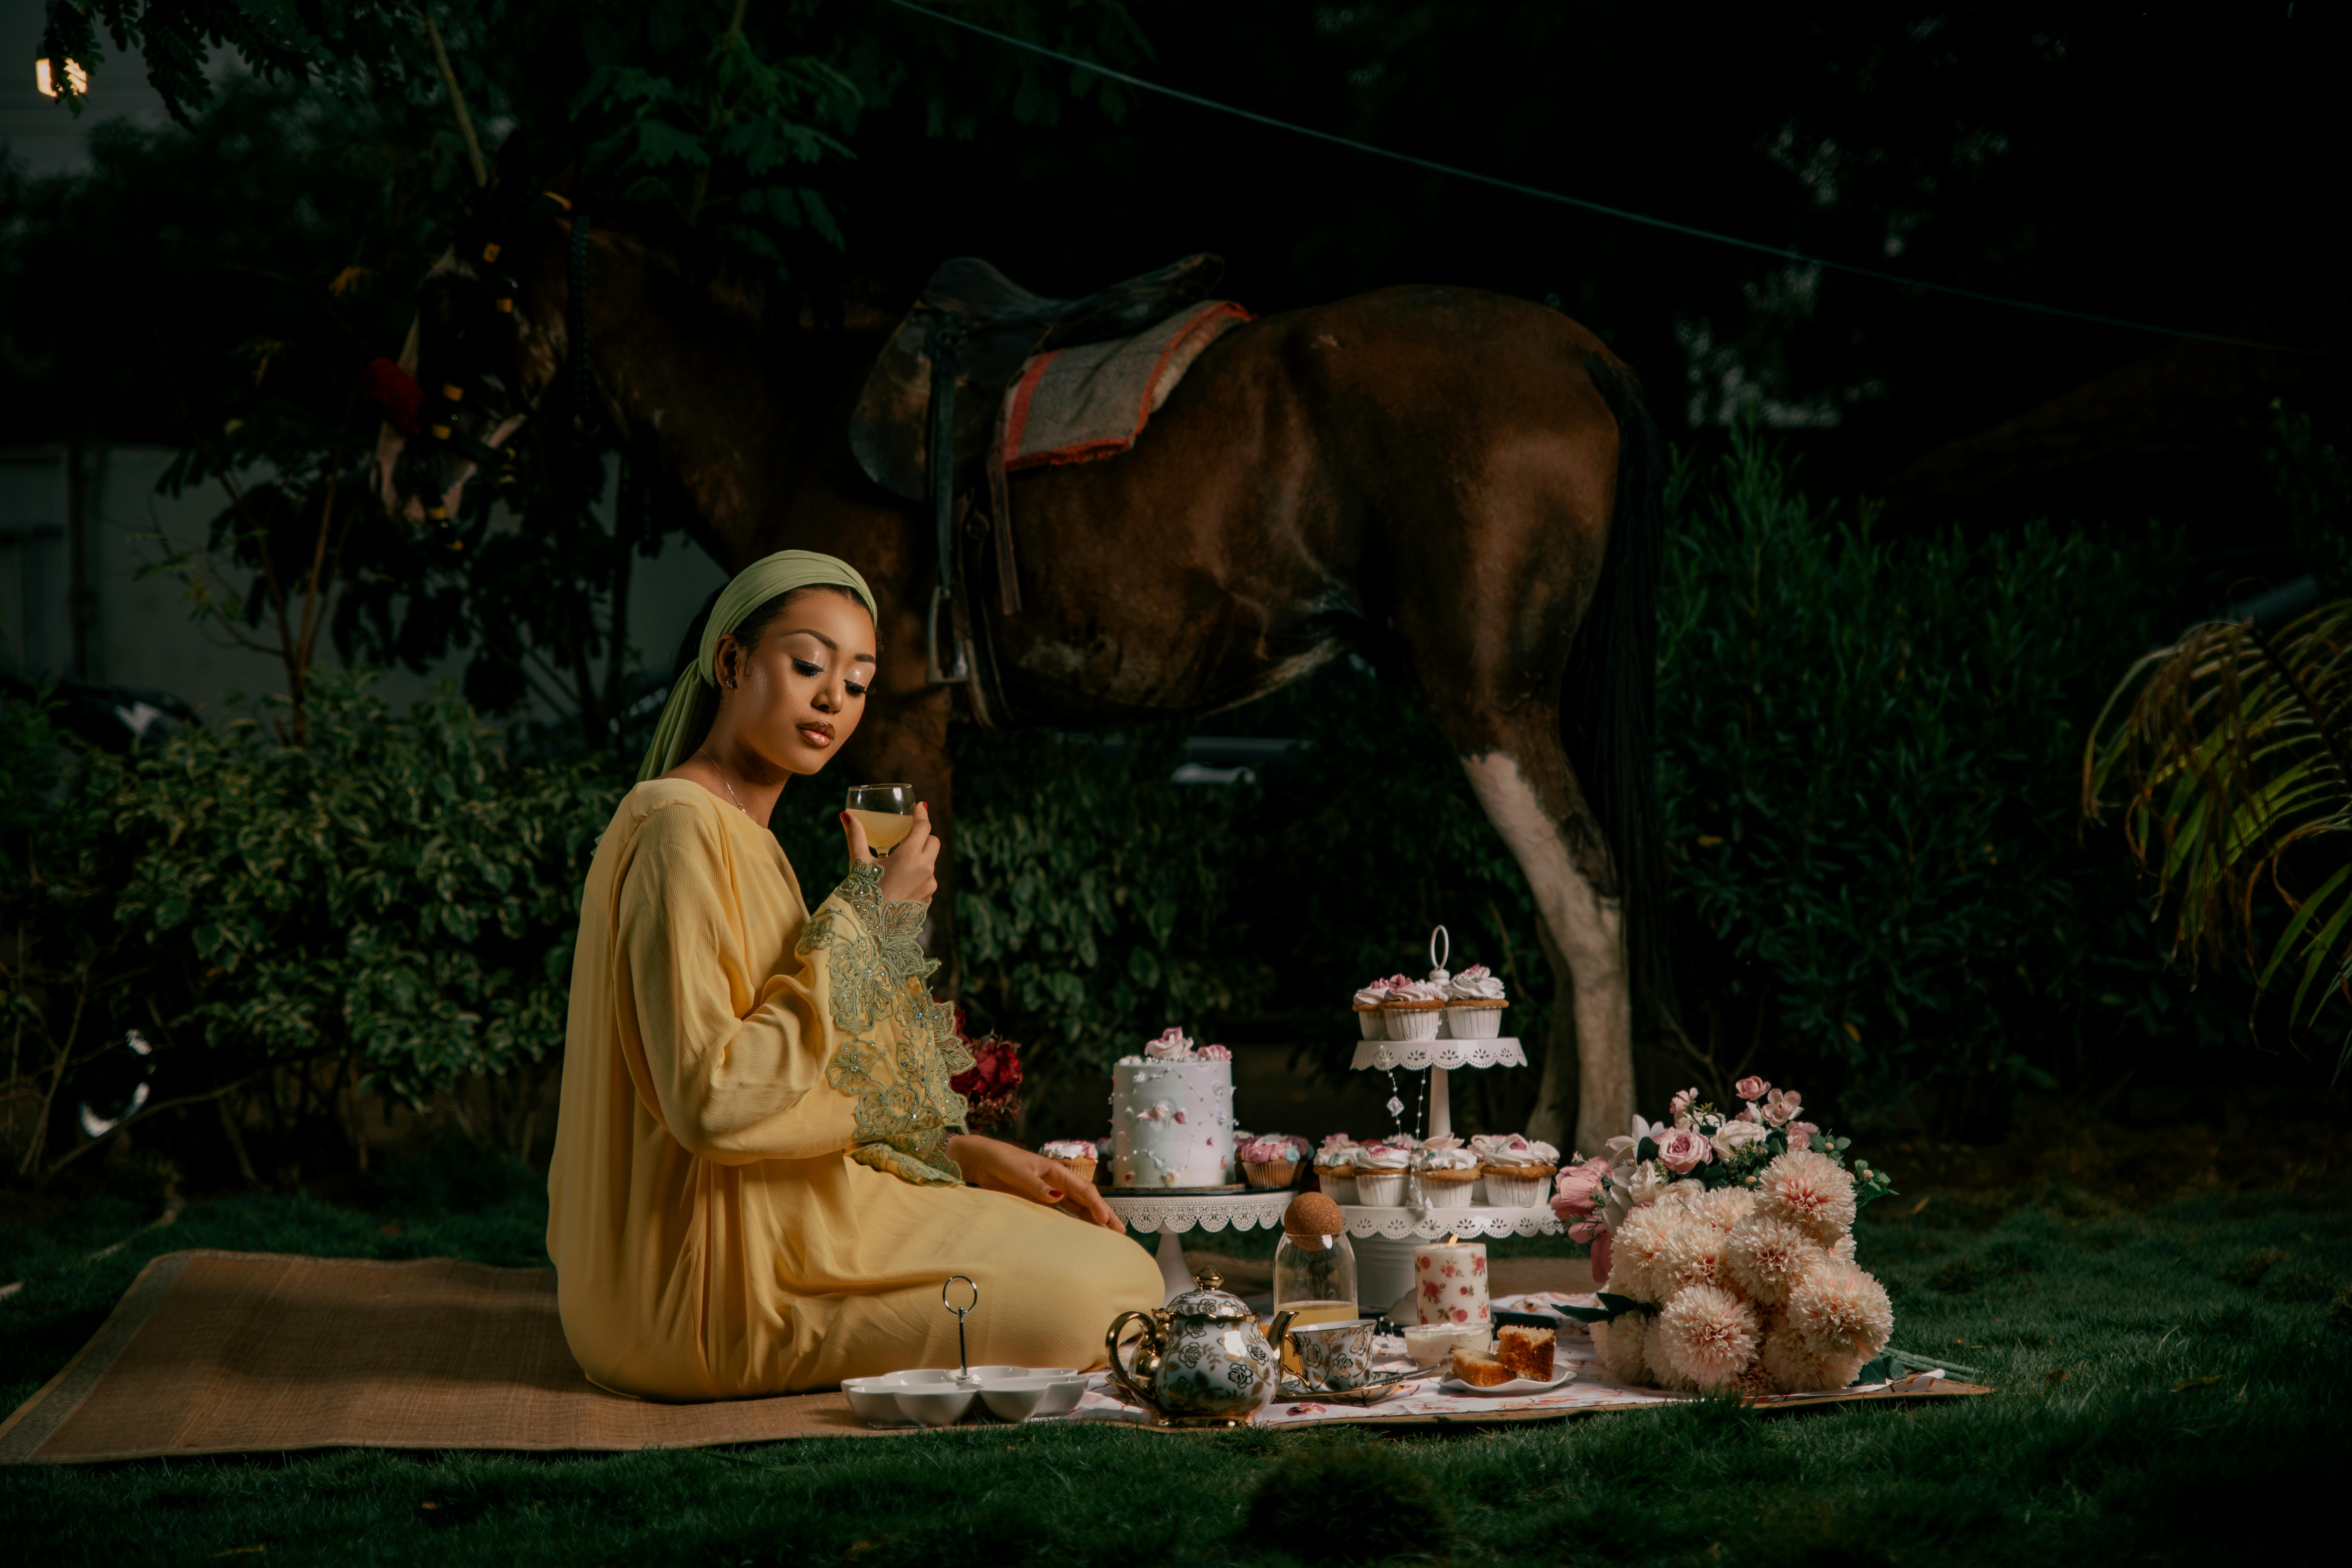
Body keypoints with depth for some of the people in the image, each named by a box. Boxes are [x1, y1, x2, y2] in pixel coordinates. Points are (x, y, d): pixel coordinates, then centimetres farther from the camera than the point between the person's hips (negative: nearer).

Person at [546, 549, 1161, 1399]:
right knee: (1107, 1292, -15)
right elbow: (712, 1099, -25)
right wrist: (861, 923, -17)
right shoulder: (680, 829, -15)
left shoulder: (741, 837, 17)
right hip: (717, 1281, -10)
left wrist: (965, 1153, 9)